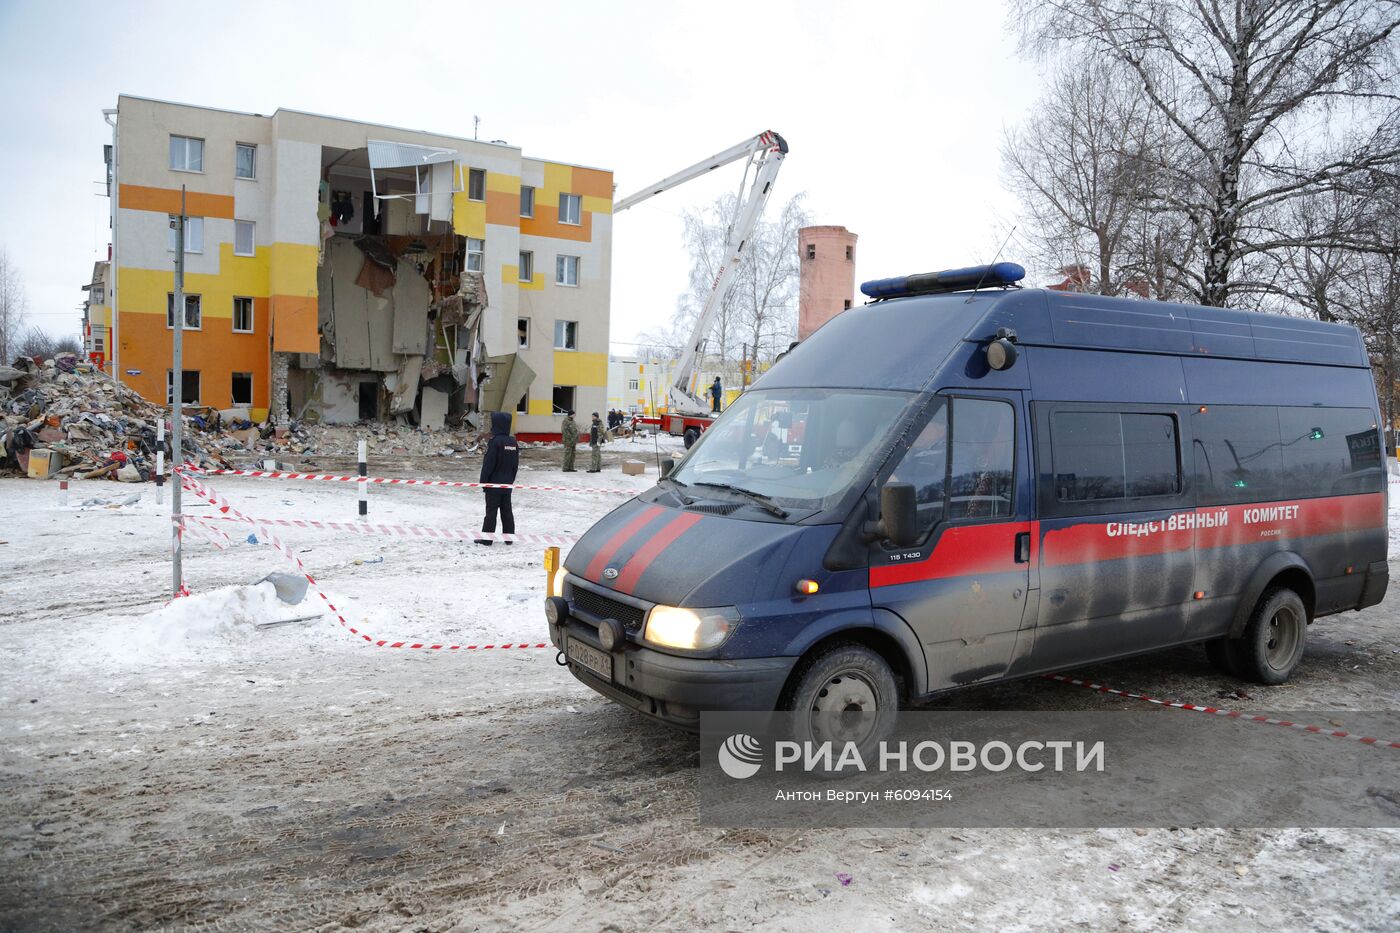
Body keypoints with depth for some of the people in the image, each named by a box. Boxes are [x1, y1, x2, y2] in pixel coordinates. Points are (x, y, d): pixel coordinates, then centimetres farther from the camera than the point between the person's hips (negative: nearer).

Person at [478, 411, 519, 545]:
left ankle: (487, 538, 2)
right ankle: (509, 537, 15)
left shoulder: (495, 441, -16)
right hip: (507, 484, 7)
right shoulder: (513, 442, 6)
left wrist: (483, 481, -8)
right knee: (507, 510, 12)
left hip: (494, 483, -7)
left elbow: (488, 464, -15)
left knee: (491, 510, -2)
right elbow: (516, 464, 13)